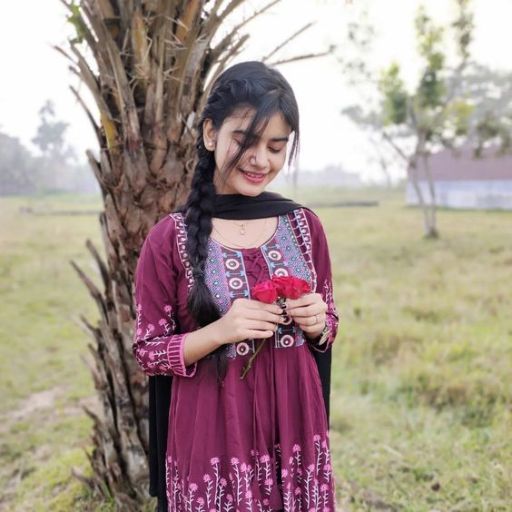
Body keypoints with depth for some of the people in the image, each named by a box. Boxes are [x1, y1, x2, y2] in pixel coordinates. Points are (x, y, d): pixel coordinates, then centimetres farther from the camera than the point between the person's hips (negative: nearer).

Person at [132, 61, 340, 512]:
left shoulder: (305, 225, -1)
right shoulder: (170, 239, -11)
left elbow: (328, 329, 9)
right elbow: (149, 352, -6)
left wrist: (317, 325, -13)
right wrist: (219, 331, -22)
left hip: (295, 428, 3)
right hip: (212, 438, -3)